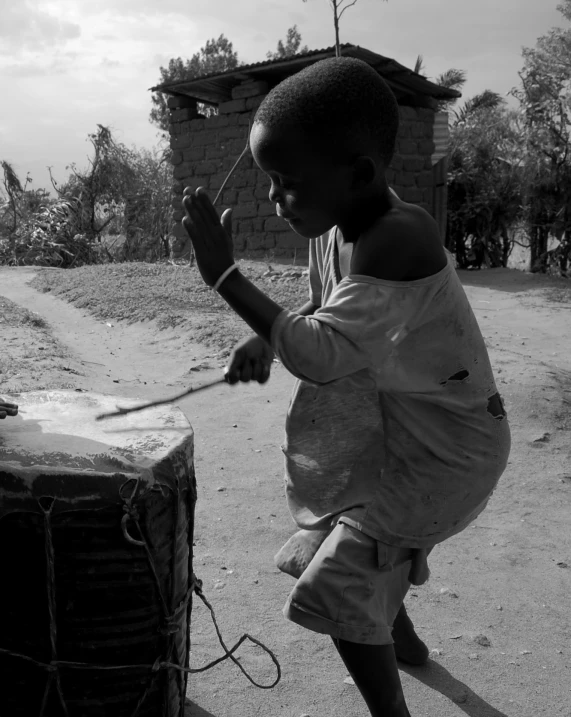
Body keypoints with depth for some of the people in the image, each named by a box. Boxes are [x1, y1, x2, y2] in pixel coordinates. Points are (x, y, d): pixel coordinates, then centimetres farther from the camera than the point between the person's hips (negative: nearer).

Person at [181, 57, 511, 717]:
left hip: (445, 445, -9)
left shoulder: (396, 242, -33)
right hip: (391, 425, 9)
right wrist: (268, 340, -7)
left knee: (341, 589, -7)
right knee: (367, 553, 27)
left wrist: (223, 274, -32)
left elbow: (323, 357, -35)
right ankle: (403, 642, 55)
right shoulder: (330, 225, -6)